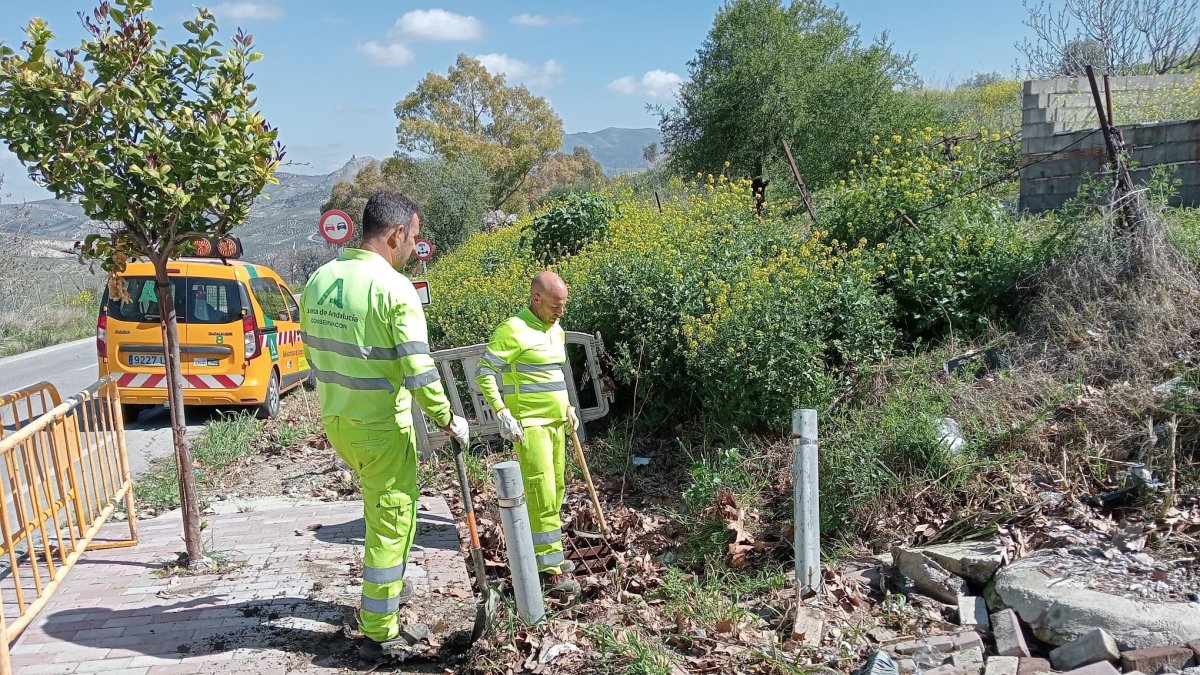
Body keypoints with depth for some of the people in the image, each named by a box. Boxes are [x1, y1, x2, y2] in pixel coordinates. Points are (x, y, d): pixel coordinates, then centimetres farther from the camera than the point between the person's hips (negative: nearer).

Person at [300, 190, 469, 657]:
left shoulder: (319, 279, 3)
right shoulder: (394, 288, -19)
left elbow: (313, 351, 12)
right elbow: (418, 371, -21)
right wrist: (447, 419, -8)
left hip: (335, 421, 8)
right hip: (381, 426, -7)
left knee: (381, 505, 28)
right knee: (391, 520, 6)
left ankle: (387, 590, 42)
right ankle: (378, 633, 17)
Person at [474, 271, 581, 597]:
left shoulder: (556, 331, 13)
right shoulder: (514, 329, -13)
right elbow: (484, 372, -13)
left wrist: (567, 407, 20)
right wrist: (501, 413, -18)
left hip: (555, 422, 8)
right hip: (529, 424, -8)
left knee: (556, 489, 10)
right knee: (541, 492, -10)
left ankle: (548, 553, 24)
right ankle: (550, 568, -5)